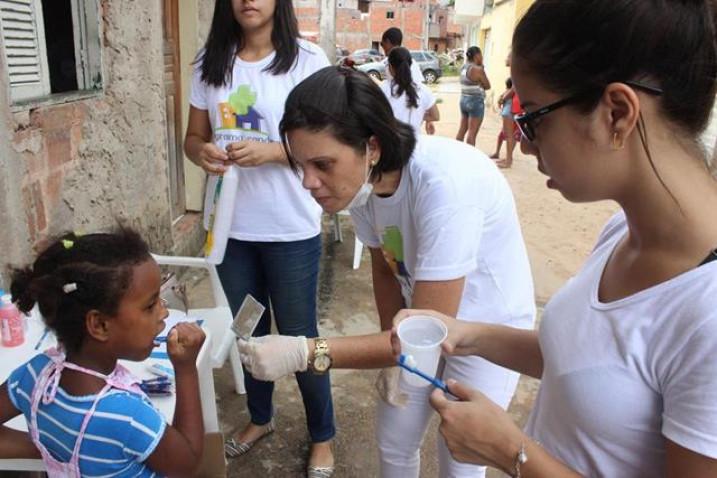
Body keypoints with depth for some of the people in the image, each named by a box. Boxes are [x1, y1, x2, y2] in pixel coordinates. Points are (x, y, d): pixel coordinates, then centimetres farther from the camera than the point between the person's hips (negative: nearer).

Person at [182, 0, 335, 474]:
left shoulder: (307, 59, -8)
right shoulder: (209, 62, 5)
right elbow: (193, 135, 10)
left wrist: (269, 152, -25)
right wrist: (203, 151, -13)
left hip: (290, 228, -4)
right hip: (229, 224, 4)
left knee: (298, 337, 8)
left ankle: (322, 436, 32)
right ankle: (260, 417, 45)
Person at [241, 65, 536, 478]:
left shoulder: (442, 182, -38)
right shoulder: (362, 180, -17)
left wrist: (304, 352, -37)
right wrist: (394, 352, -4)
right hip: (426, 317, 6)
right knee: (394, 440, 18)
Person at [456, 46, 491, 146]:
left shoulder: (464, 67, 9)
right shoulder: (478, 69, -15)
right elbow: (487, 86, -5)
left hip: (464, 100, 9)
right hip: (476, 101, -9)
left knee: (462, 130, 14)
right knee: (472, 132, -4)